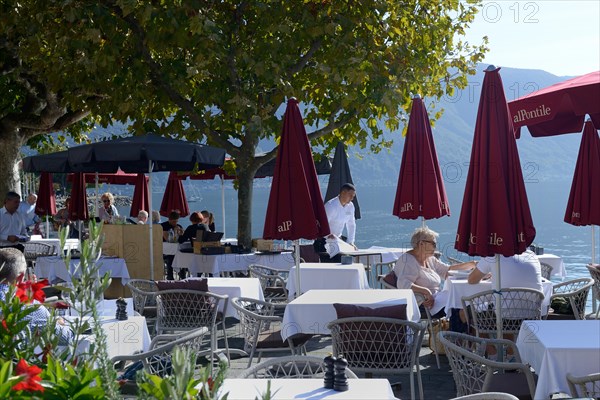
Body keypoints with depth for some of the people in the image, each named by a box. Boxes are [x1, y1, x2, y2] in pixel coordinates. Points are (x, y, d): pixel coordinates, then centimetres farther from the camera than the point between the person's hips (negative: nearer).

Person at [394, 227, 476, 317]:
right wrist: (426, 291, -32)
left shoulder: (430, 259, 17)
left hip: (435, 298, 9)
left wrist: (471, 264, 17)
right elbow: (402, 284, -28)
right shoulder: (408, 261, -13)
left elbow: (447, 270, 24)